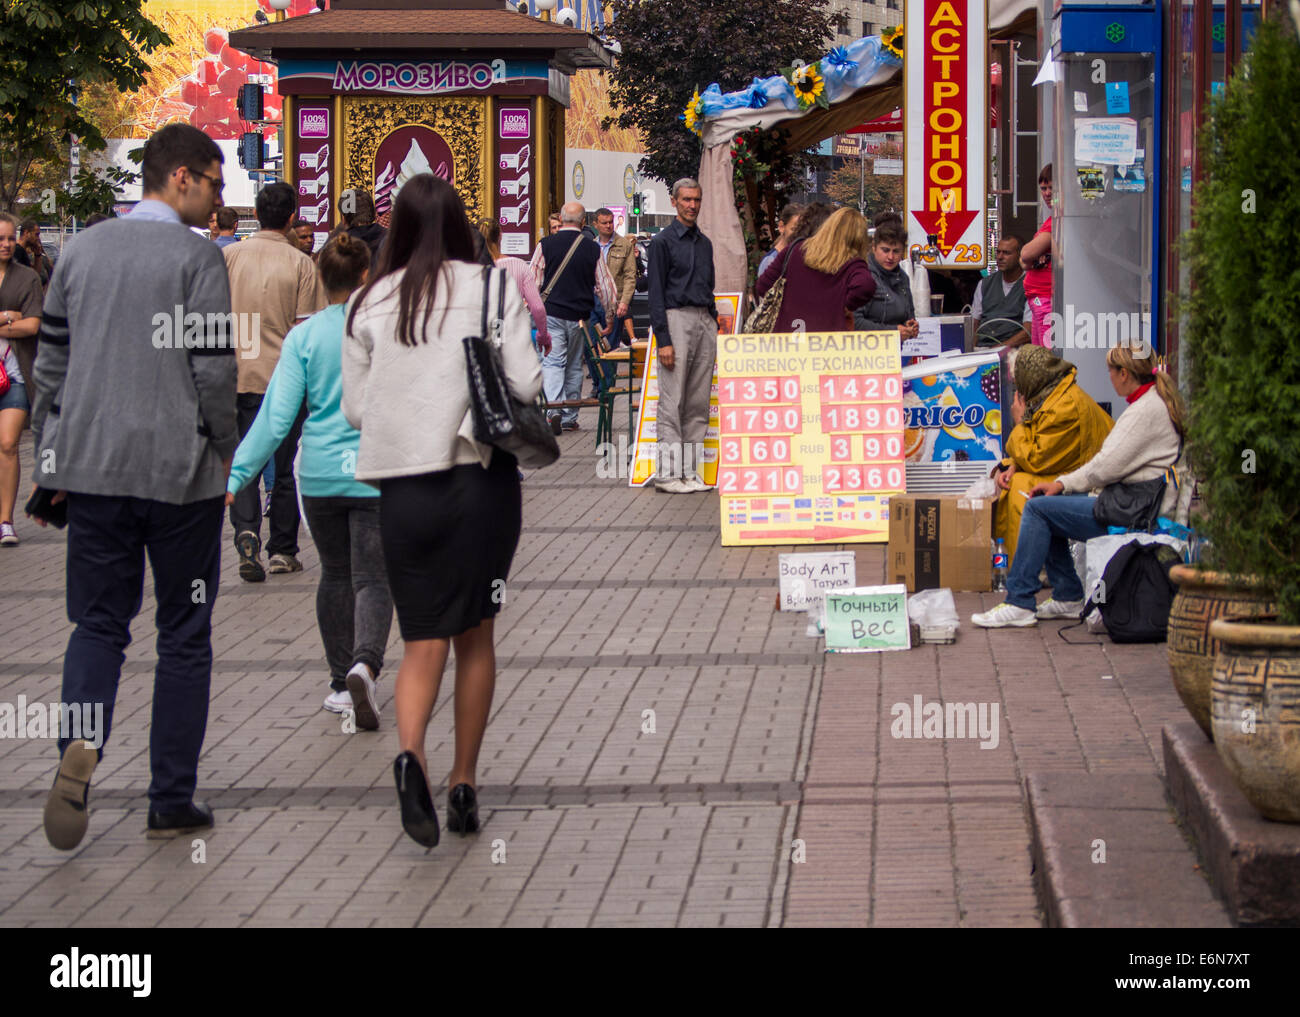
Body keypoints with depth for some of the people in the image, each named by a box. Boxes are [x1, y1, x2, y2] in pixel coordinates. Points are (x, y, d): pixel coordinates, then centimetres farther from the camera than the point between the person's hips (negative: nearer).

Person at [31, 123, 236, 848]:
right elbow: (214, 369, -12)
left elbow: (51, 362, 12)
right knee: (184, 633, 7)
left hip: (92, 465, 4)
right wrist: (225, 454, 1)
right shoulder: (197, 256, -8)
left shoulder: (82, 250, 8)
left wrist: (54, 460, 18)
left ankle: (81, 745, -15)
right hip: (180, 470, -4)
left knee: (99, 620, 12)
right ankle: (173, 802, 11)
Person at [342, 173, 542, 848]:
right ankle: (464, 785, 17)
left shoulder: (369, 304, 3)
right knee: (475, 638, 14)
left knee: (423, 642, 6)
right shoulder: (493, 288, -3)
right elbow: (526, 385, -8)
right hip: (481, 480, -1)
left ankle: (409, 753, -22)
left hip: (402, 486, 1)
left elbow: (354, 408, 5)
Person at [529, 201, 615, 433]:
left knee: (553, 362, -5)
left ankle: (553, 408, -25)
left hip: (551, 314, -2)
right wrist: (610, 314, 18)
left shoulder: (545, 245, -4)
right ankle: (570, 417, 16)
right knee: (574, 365, 12)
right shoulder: (593, 249, 0)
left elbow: (533, 282, 1)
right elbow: (605, 285, 6)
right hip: (580, 316, 2)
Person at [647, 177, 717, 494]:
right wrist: (663, 340, -14)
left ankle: (690, 471, 8)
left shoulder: (705, 243, 19)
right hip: (677, 319, -7)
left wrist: (715, 336, 17)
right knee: (672, 402, -8)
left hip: (706, 322, 7)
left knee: (698, 403, 5)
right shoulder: (663, 241, -2)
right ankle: (667, 473, -7)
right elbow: (656, 293, -7)